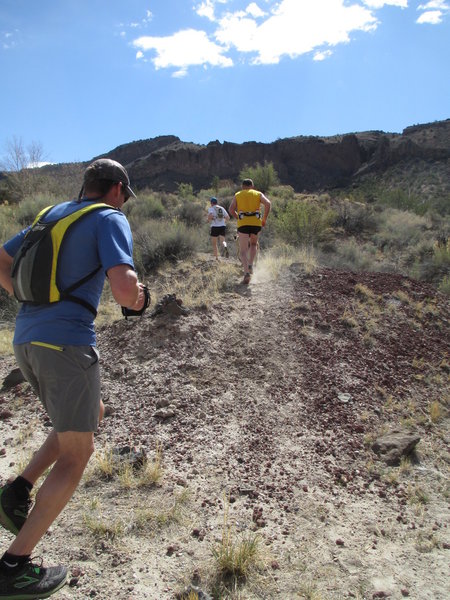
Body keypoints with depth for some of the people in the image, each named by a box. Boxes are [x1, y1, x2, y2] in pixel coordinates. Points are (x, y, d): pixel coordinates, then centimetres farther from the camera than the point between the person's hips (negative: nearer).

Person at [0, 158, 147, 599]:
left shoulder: (51, 215, 18)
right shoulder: (110, 219, -5)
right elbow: (124, 290, -19)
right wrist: (135, 292, 3)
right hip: (67, 342, -8)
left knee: (93, 415, 27)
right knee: (76, 454, 6)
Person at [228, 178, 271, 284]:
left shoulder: (237, 195, 17)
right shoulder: (258, 194, 16)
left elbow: (231, 210, 4)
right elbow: (267, 203, -2)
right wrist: (264, 219, 5)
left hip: (243, 224, -1)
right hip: (256, 223, 1)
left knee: (243, 251, 2)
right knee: (253, 244, 27)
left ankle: (246, 272, -18)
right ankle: (250, 264, 9)